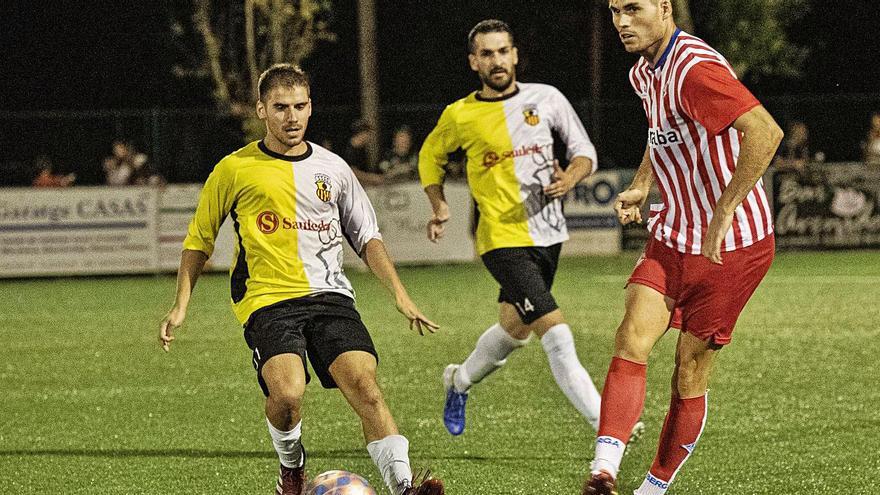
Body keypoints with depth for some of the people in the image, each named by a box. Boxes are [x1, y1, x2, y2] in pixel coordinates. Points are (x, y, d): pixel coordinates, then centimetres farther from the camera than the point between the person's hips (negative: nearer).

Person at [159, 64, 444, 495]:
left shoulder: (332, 169, 13)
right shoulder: (235, 169, 5)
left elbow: (366, 237, 19)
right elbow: (199, 240, 14)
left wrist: (399, 294, 8)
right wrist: (180, 306, 7)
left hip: (329, 295, 2)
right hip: (267, 301, -2)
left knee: (363, 382, -21)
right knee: (287, 394, -25)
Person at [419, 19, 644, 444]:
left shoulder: (545, 99, 0)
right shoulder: (459, 116, -4)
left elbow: (585, 152, 7)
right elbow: (431, 156, 16)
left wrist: (570, 178, -15)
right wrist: (439, 207, 4)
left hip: (547, 234, 5)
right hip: (503, 239, -5)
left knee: (515, 328, 20)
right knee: (557, 336, -16)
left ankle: (460, 380, 47)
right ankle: (607, 427, -15)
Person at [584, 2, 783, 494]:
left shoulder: (695, 69, -22)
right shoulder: (645, 73, 8)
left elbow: (765, 132, -34)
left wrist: (724, 213, -32)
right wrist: (641, 185, 12)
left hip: (732, 245, -7)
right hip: (671, 237, 7)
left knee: (691, 372, 2)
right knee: (632, 341, -14)